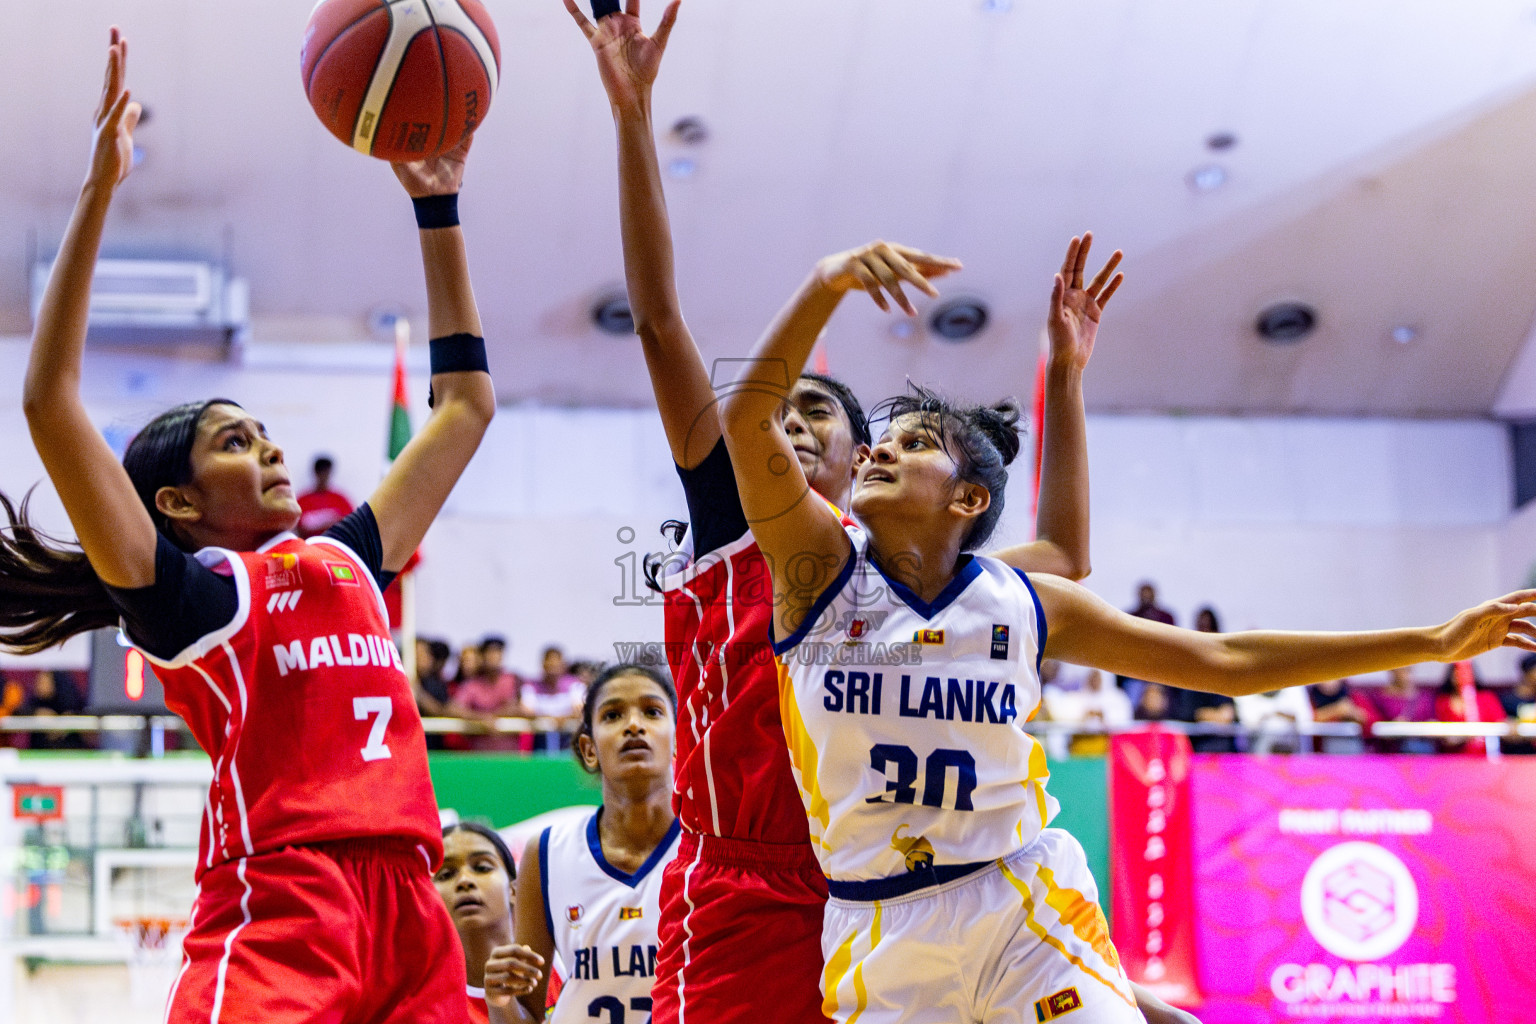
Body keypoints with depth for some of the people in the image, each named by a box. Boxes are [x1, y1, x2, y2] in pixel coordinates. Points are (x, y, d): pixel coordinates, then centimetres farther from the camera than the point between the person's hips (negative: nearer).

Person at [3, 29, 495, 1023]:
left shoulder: (348, 561, 26)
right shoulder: (182, 590, 9)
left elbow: (466, 405, 35)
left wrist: (437, 210, 33)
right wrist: (100, 189, -3)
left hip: (408, 906, 6)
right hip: (279, 911, -6)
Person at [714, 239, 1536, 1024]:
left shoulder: (1024, 602, 2)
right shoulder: (821, 572, -3)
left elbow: (1223, 661, 7)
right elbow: (747, 416, -19)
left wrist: (1435, 642, 7)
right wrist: (828, 283, -33)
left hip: (1025, 910, 1)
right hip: (881, 938, -1)